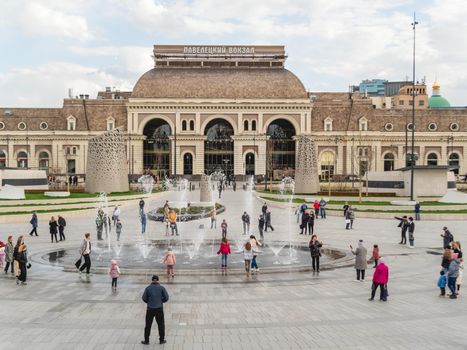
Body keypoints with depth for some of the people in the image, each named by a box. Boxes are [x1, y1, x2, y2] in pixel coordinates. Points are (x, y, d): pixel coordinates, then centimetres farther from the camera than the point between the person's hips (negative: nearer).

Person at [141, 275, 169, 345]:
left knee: (148, 325, 10)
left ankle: (146, 340, 15)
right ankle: (162, 340, 19)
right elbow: (166, 298, -3)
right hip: (159, 309, 0)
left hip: (150, 309, 0)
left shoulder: (148, 288, -2)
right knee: (161, 325, 13)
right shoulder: (161, 288, -3)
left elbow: (144, 298, 1)